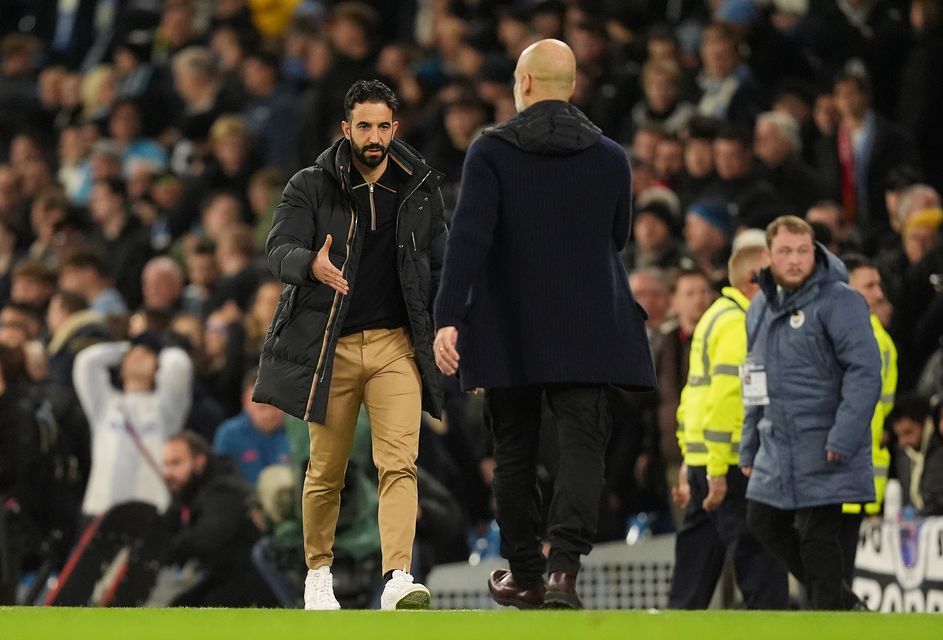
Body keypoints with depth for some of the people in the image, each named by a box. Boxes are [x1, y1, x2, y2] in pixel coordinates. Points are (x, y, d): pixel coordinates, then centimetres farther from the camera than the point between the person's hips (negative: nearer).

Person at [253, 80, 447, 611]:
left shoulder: (421, 189, 8)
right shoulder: (312, 187, 0)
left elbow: (441, 268, 15)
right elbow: (280, 250, -12)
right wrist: (312, 264, -34)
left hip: (397, 344, 1)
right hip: (330, 347, -1)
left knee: (400, 464, -14)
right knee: (326, 472, 7)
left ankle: (398, 580, -24)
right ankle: (318, 573, 25)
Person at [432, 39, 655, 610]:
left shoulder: (491, 152, -7)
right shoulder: (611, 158, 2)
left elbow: (469, 236, -17)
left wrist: (449, 318, -21)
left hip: (510, 331, -1)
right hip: (588, 333, 1)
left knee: (515, 452, 12)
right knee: (583, 447, -4)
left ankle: (525, 575, 20)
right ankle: (565, 568, -22)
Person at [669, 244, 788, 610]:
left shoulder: (716, 316, 19)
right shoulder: (739, 324, -12)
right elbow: (724, 397, -19)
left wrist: (690, 460, 22)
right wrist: (717, 470, -22)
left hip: (702, 464, 10)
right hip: (731, 465, -10)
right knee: (761, 565, -8)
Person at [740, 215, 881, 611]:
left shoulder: (839, 301, -10)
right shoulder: (760, 307, 14)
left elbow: (865, 371, -16)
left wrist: (843, 439, -22)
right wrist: (749, 448, 20)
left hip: (823, 446, -8)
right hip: (776, 451, 8)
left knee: (817, 535, -7)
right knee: (763, 522, 11)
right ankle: (842, 600, 22)